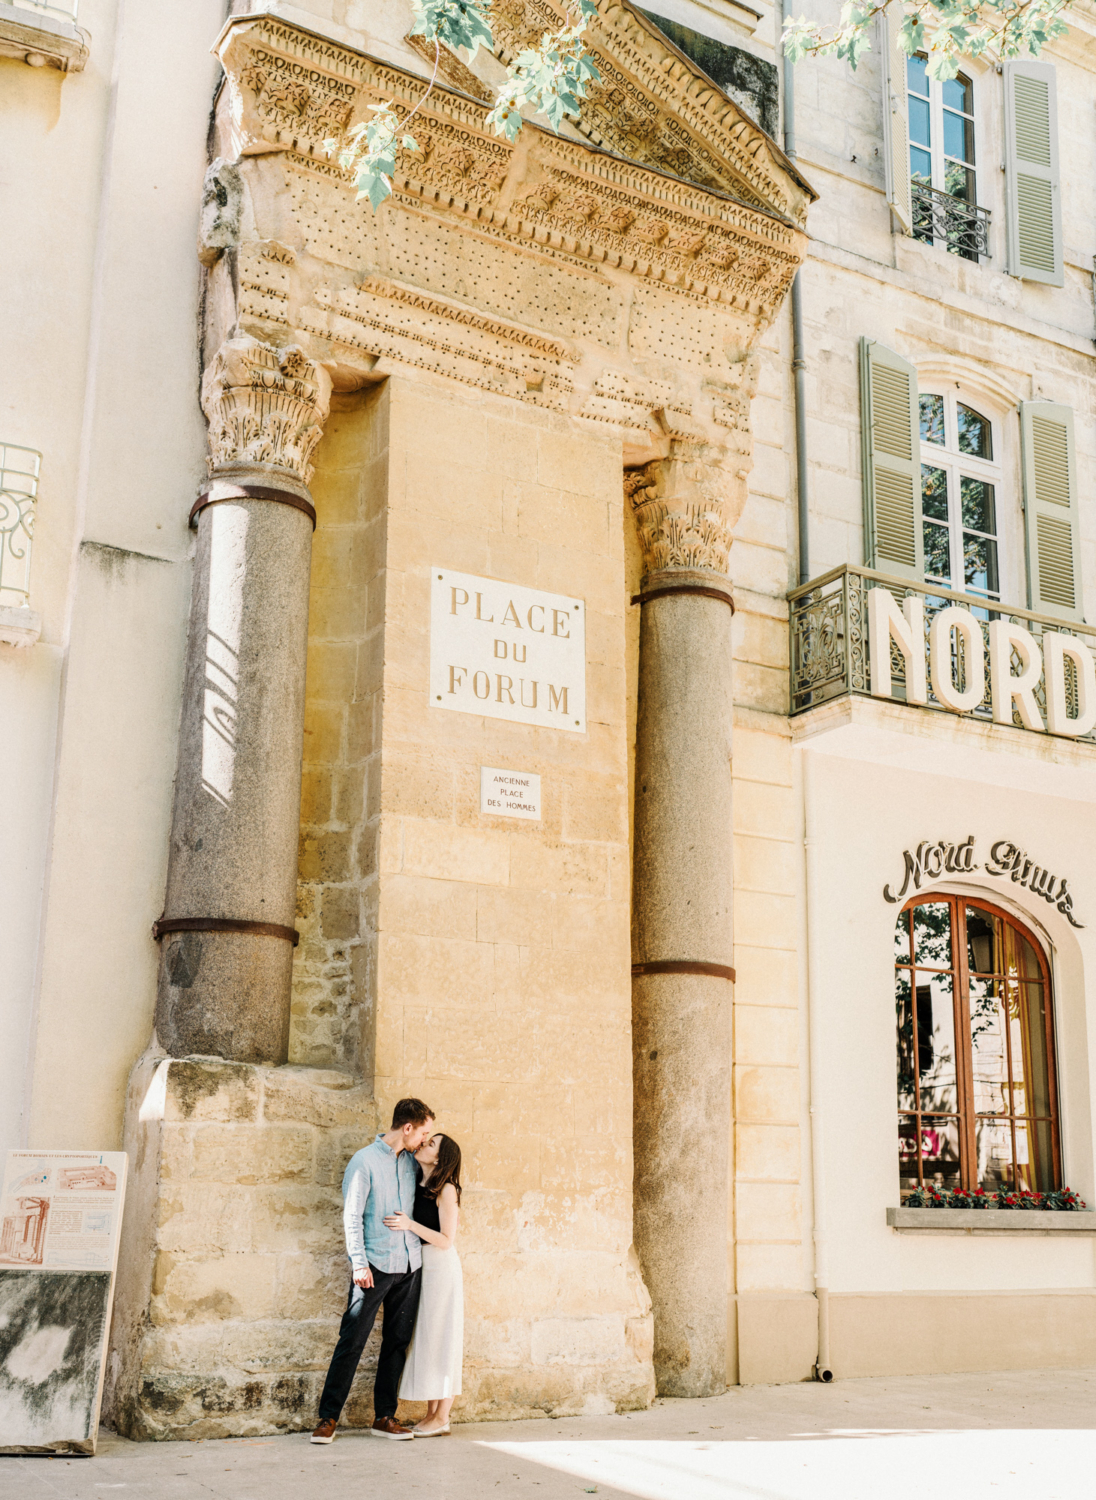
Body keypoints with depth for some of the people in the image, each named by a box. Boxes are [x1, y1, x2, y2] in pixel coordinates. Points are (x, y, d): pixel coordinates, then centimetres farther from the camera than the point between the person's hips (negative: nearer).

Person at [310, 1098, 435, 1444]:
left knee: (397, 1342, 7)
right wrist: (359, 1262, -15)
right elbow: (352, 1217, -8)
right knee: (352, 1340, -6)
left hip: (409, 1265, 6)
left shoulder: (411, 1162, 12)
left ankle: (384, 1417, 15)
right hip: (375, 1266, -6)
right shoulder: (365, 1161, -5)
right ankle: (328, 1418, 1)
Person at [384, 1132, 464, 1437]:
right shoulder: (417, 1186, 7)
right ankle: (431, 1413, 17)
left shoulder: (445, 1190, -14)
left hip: (440, 1267, -7)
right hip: (418, 1265, 7)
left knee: (439, 1341, -1)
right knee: (423, 1340, 10)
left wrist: (410, 1225, -23)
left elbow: (446, 1240, -17)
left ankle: (441, 1418, 7)